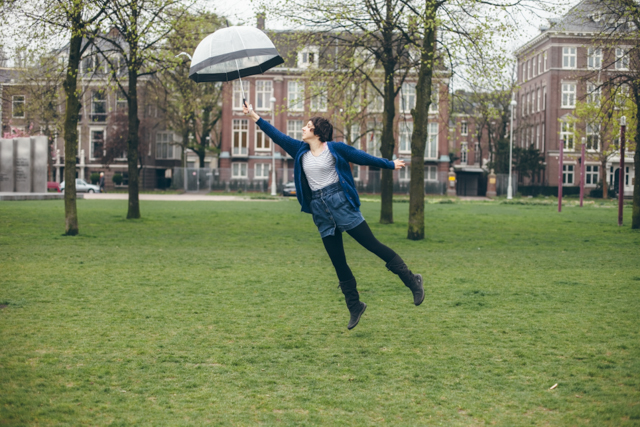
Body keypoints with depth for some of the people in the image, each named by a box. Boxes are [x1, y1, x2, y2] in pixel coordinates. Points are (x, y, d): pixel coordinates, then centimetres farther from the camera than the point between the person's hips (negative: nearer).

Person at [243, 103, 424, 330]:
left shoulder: (335, 148, -3)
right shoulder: (300, 150, 11)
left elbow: (363, 157, 5)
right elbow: (278, 136, 14)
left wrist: (390, 165, 12)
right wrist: (255, 118, 11)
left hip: (341, 204, -5)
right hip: (320, 213, 5)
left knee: (373, 245, -5)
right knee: (338, 263, 7)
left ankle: (412, 281, 4)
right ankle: (355, 306, 17)